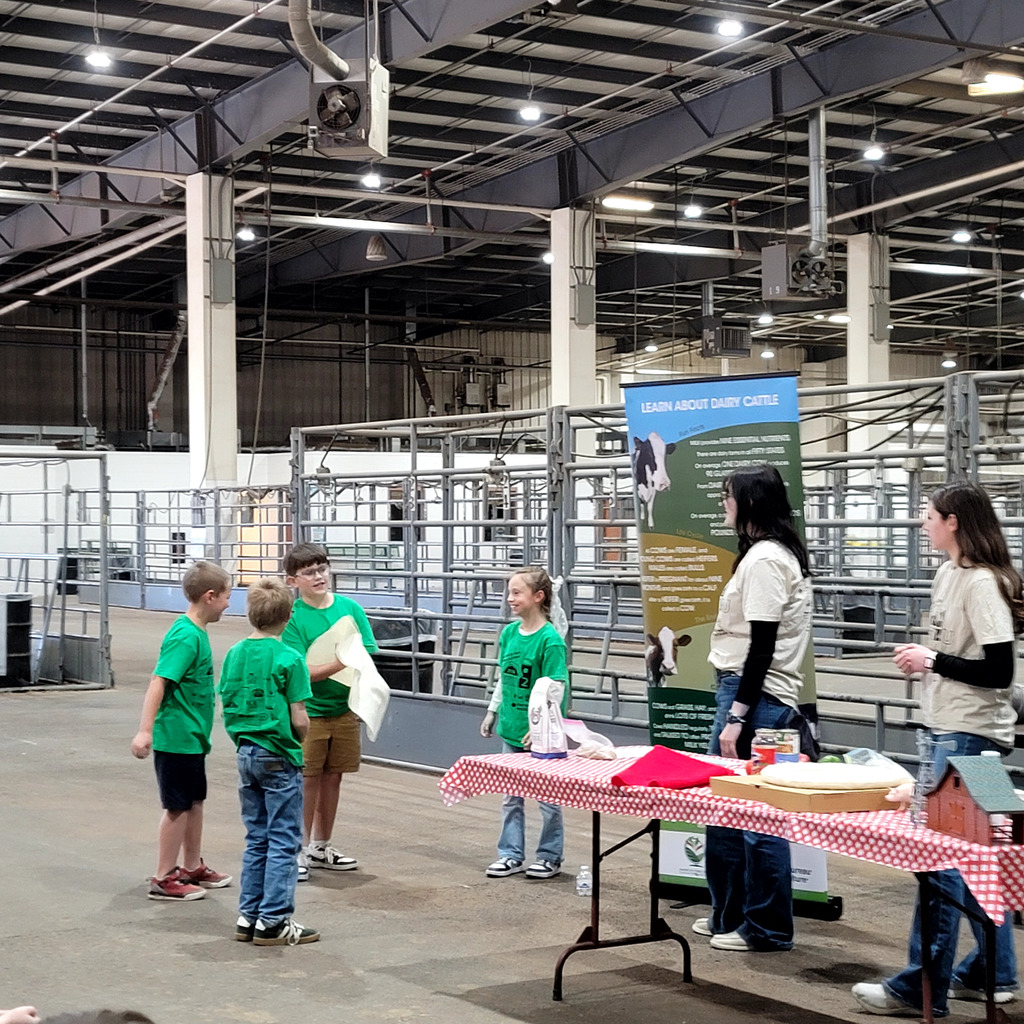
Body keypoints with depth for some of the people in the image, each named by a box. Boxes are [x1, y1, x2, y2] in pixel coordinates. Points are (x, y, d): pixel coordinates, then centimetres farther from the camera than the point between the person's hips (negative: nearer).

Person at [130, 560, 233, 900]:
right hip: (177, 736, -9)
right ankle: (163, 879, 9)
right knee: (178, 807, -1)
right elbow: (158, 682, -25)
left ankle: (192, 867, 30)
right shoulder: (186, 637, -20)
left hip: (192, 736, 9)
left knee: (195, 801, 17)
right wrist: (145, 731, -30)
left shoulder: (195, 632, 8)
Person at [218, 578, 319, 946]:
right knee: (283, 842, 2)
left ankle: (249, 916, 18)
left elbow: (227, 709, 7)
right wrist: (301, 739, 4)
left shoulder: (234, 654, 3)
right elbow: (299, 719, -15)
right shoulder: (288, 659, -14)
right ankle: (273, 922, 3)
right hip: (280, 759, -6)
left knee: (256, 840, 15)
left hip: (246, 755, 6)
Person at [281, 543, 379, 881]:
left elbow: (369, 655, 2)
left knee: (332, 777, 14)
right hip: (308, 711, -4)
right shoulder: (291, 617, -10)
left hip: (344, 709, 4)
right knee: (307, 780, 1)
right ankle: (300, 851, 13)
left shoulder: (350, 608, 2)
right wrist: (340, 663, -26)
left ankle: (321, 847, 28)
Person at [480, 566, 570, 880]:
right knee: (510, 795, 12)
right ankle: (511, 854, 21)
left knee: (547, 796, 6)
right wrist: (492, 711, 15)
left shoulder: (550, 639, -16)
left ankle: (550, 856, 18)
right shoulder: (509, 633, 5)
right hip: (512, 728, 7)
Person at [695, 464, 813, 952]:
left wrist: (737, 716, -20)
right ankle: (730, 916, 25)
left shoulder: (764, 559, -15)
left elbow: (761, 646, -20)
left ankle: (767, 928, 5)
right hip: (744, 689, 11)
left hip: (754, 694, -11)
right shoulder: (781, 554, 16)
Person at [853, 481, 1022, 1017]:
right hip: (951, 730, 10)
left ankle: (921, 988, -1)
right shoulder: (947, 576, 10)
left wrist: (933, 662, -15)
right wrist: (921, 656, 6)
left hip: (971, 734, -10)